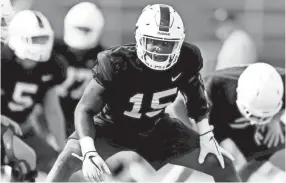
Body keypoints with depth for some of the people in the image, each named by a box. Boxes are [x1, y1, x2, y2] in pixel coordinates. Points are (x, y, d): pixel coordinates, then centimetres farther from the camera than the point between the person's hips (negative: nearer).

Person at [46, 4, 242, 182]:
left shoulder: (186, 61, -21)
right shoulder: (117, 63, -32)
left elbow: (196, 97, 3)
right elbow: (85, 109, -28)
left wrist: (206, 135, -3)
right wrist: (89, 152, -42)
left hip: (156, 129, 4)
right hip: (112, 126, -4)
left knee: (221, 162, -3)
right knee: (68, 161, -31)